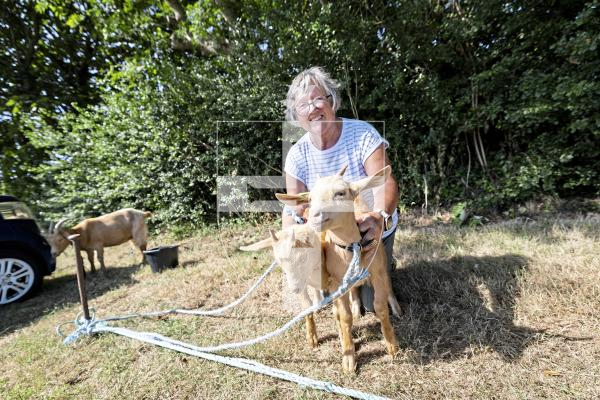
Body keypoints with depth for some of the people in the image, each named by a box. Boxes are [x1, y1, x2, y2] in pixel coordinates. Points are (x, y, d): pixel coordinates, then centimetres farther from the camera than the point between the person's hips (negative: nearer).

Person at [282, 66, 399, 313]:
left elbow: (386, 184, -30)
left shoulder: (363, 134, -22)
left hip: (373, 233, -2)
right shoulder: (297, 155, -14)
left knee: (373, 303, 8)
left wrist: (379, 216, -51)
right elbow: (294, 209, -16)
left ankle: (385, 263, 39)